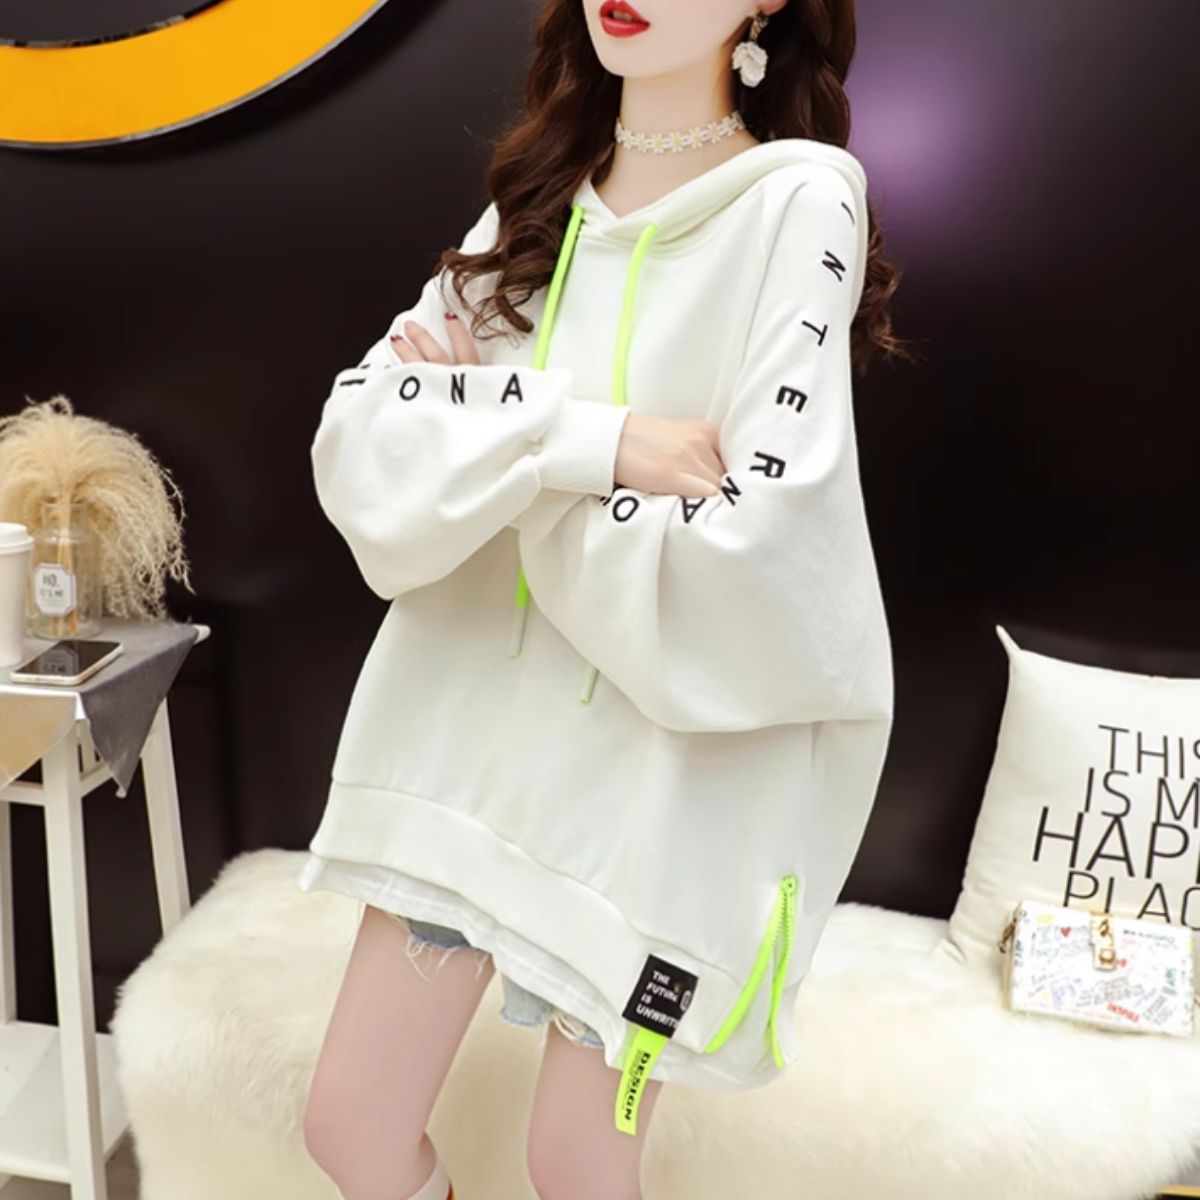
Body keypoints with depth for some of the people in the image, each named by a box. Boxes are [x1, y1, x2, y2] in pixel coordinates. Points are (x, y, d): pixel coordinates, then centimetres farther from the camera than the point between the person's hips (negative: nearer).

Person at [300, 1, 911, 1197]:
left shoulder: (799, 201, -12)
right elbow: (355, 440, -3)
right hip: (475, 710, 5)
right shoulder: (537, 200, 6)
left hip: (671, 752, -5)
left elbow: (757, 553, -23)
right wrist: (582, 434, -21)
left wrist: (480, 421, -11)